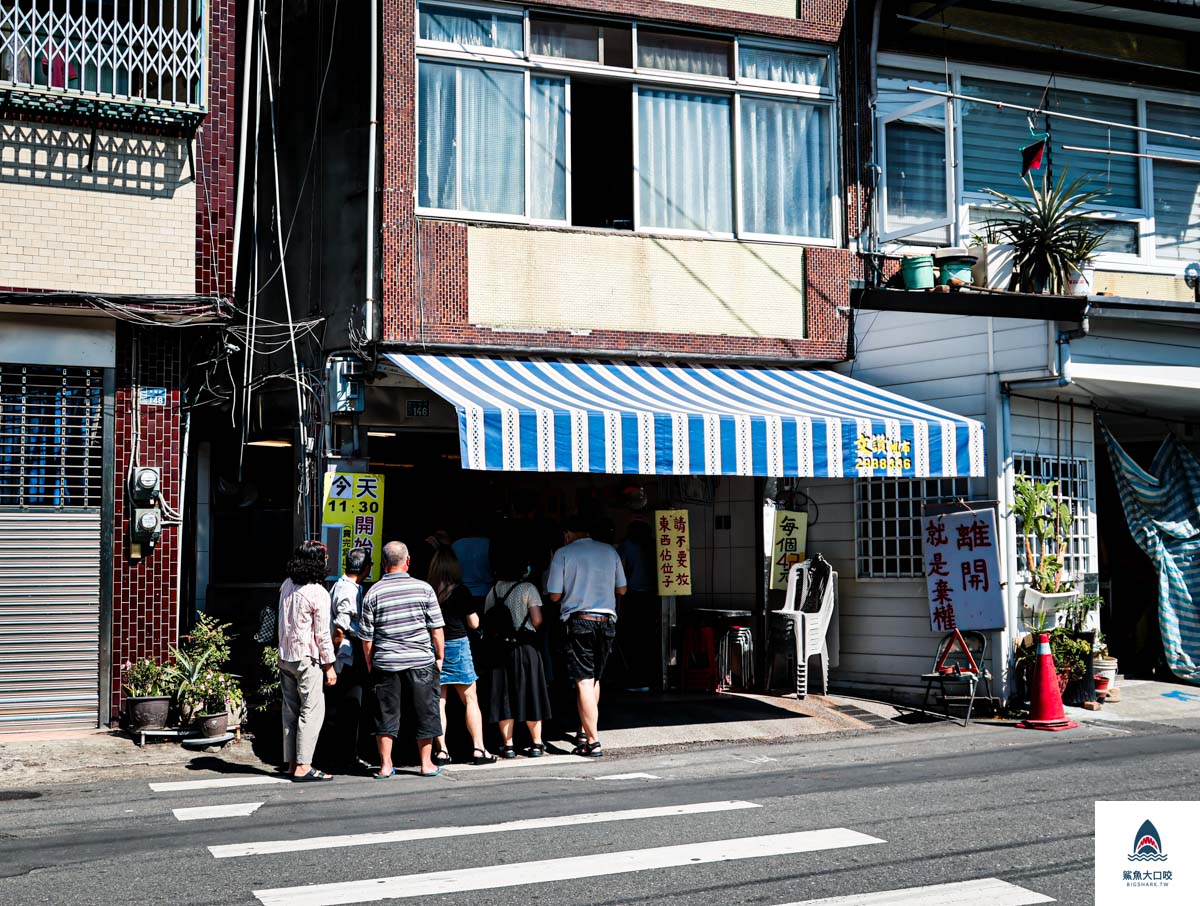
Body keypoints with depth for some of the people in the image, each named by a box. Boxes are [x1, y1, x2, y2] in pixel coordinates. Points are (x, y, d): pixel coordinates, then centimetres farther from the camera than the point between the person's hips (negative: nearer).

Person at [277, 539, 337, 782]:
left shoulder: (286, 586, 6)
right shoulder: (318, 593, -15)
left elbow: (284, 621, 12)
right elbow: (322, 634, -12)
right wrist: (329, 665, -6)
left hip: (284, 658, 7)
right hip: (307, 659, -7)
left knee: (290, 710, 11)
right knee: (312, 710, -3)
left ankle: (292, 762, 15)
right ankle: (303, 767, -6)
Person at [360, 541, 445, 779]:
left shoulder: (373, 593, -2)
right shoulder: (423, 588, -4)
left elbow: (366, 636, 1)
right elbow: (437, 628, -3)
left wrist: (369, 664, 12)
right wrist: (440, 657, 8)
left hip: (385, 663, 1)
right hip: (421, 661, -1)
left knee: (386, 714, 9)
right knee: (425, 712, 11)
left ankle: (385, 766, 12)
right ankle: (426, 764, 17)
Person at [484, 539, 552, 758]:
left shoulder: (492, 591, 3)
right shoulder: (528, 588, -8)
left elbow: (487, 624, 3)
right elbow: (537, 620, -12)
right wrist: (527, 628, 9)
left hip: (499, 648, 3)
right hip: (525, 647, -3)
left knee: (503, 695, 7)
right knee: (530, 693, 7)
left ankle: (508, 745, 9)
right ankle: (536, 743, 12)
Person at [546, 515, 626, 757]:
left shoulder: (563, 553, -3)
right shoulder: (609, 551, 7)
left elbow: (555, 595, -3)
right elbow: (621, 590, 13)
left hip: (579, 621, -4)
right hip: (607, 621, 4)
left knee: (584, 682, -4)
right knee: (594, 678, 19)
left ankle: (593, 743, -8)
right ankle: (585, 731, 27)